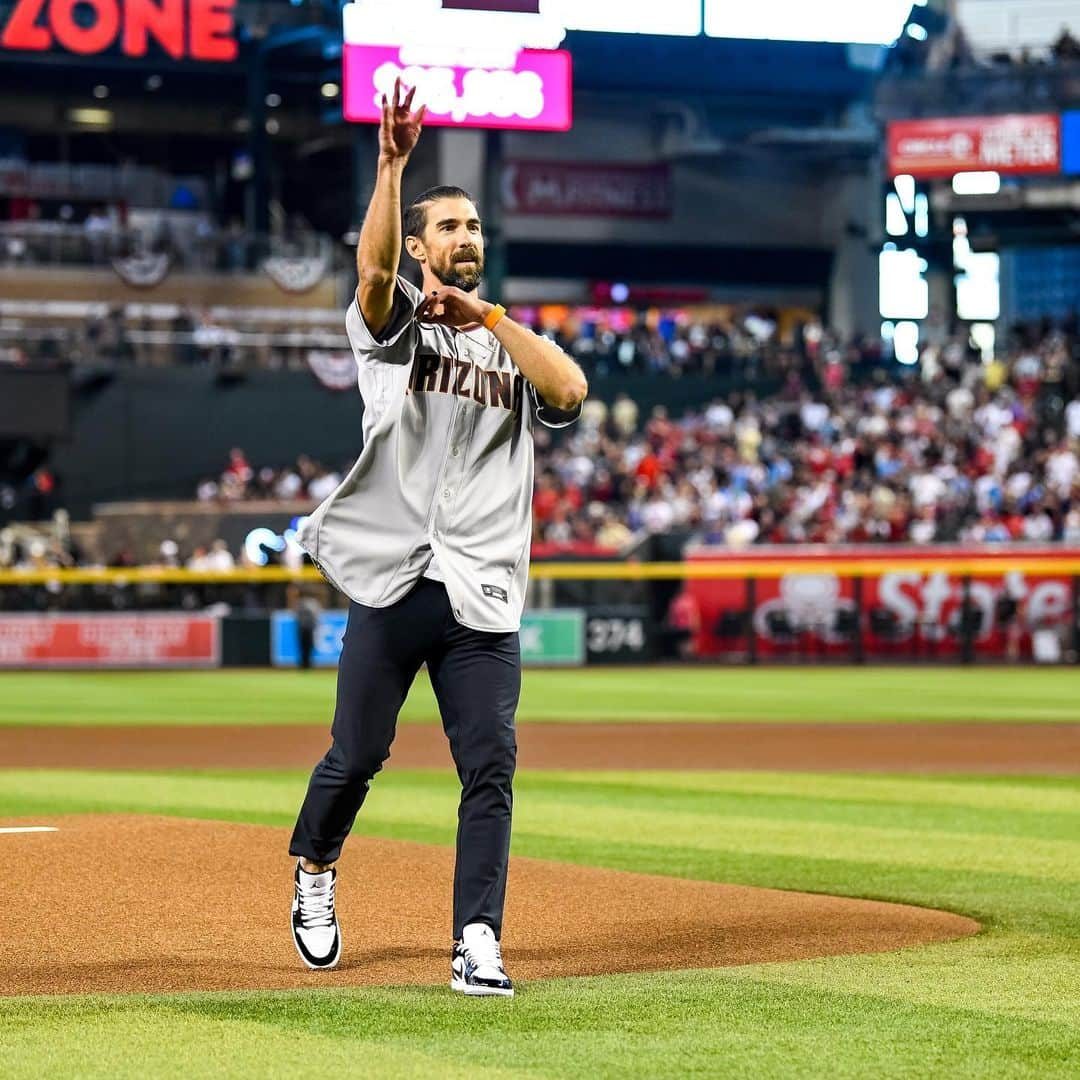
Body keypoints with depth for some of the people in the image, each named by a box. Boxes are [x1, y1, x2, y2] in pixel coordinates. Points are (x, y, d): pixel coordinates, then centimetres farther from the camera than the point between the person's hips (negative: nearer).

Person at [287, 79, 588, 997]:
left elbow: (572, 389, -6)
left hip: (484, 598, 2)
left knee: (491, 768, -6)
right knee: (357, 755, 3)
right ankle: (315, 872, 32)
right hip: (395, 583, -2)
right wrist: (391, 165, -29)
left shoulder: (513, 346, 16)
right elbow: (374, 268, -17)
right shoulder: (395, 326, 7)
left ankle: (477, 943, -4)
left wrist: (489, 316, -7)